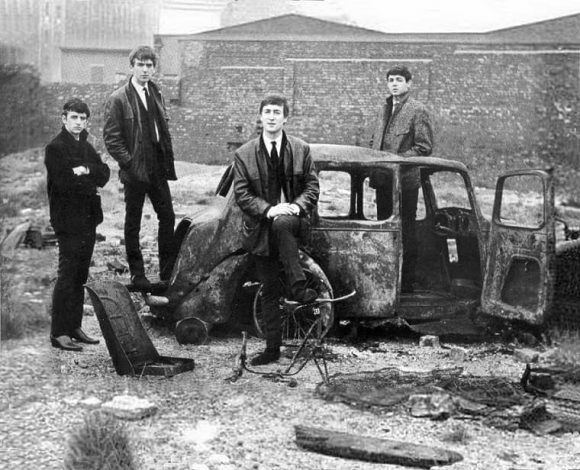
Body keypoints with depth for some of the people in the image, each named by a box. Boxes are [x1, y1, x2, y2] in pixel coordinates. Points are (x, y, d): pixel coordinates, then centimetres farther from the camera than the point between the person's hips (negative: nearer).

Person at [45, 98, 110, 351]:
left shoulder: (86, 147, 16)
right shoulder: (55, 147, -8)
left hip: (88, 219, 8)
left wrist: (86, 170, -12)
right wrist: (90, 182, -6)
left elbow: (104, 175, 6)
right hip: (68, 220, -8)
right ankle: (58, 332, -5)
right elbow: (63, 182, -19)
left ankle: (74, 326, 19)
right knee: (67, 275, -8)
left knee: (80, 276, 11)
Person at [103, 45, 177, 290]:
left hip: (157, 168, 6)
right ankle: (137, 275, 15)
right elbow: (111, 137, -10)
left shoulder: (156, 94, 10)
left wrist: (167, 160, 9)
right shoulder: (118, 99, -9)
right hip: (134, 170, -6)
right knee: (133, 223, 5)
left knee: (168, 217, 6)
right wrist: (128, 162, -16)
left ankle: (168, 272, 16)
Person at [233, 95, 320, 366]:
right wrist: (268, 209, -18)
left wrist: (296, 206, -16)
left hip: (293, 219, -1)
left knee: (282, 224, -39)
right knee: (269, 290, 4)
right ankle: (272, 348, 14)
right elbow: (241, 194, -2)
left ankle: (298, 288, -29)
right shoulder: (244, 154, 0)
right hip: (260, 227, 1)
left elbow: (312, 186, 4)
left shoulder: (300, 149, 3)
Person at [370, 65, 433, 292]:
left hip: (405, 180, -7)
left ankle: (407, 282, 7)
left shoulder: (417, 110, -7)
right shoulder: (384, 108, 15)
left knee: (405, 232, 0)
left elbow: (425, 147, -11)